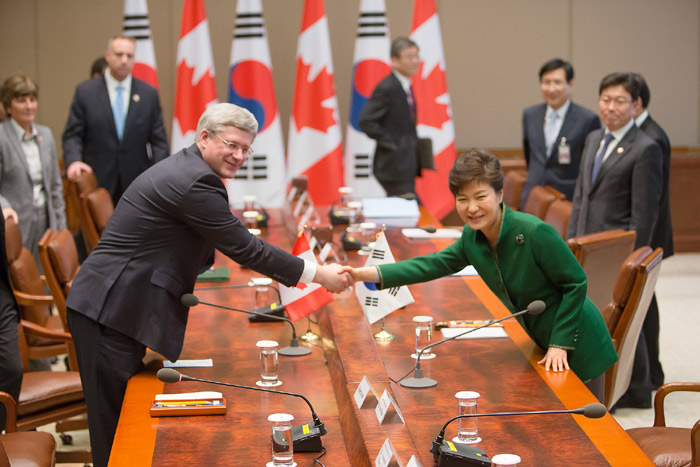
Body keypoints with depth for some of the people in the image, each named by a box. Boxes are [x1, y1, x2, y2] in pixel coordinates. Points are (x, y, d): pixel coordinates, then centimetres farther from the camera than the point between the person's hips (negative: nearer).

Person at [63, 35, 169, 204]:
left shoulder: (148, 94, 8)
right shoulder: (85, 91, 5)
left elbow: (159, 141, 8)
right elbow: (73, 135, 4)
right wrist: (73, 161, -16)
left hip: (137, 184, 1)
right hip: (97, 182, -1)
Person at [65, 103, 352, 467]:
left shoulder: (185, 169, 16)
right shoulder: (195, 182, -17)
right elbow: (243, 248, -15)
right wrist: (318, 274, -9)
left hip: (115, 305, 11)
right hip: (111, 310, -11)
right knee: (116, 427, -4)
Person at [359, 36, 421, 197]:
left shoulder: (406, 87, 13)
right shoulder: (387, 88, -16)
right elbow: (366, 121, -21)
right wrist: (390, 143, -18)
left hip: (406, 164, 9)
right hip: (395, 165, -9)